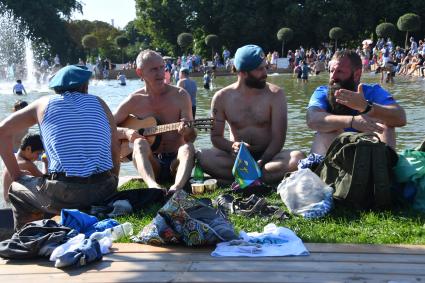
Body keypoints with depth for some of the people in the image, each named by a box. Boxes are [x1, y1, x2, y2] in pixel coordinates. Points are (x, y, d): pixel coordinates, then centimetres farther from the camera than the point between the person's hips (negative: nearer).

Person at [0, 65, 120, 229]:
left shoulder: (45, 103, 12)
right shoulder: (99, 103, 15)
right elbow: (116, 151, 10)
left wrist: (15, 175, 18)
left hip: (63, 196, -2)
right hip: (104, 189, 2)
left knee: (17, 190, 26)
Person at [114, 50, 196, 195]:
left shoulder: (180, 95, 1)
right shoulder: (134, 101, 3)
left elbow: (192, 137, -2)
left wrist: (186, 131, -26)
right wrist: (126, 132, -14)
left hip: (175, 162, 0)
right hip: (151, 164, 0)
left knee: (188, 148, -30)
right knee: (140, 143, -29)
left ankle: (177, 187, -56)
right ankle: (153, 186, -53)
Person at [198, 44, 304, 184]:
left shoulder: (275, 95, -4)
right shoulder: (222, 98, -1)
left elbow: (278, 138, -9)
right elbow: (216, 136, 4)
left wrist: (260, 162, -25)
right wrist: (232, 146, -20)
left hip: (268, 156, -1)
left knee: (297, 157, -31)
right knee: (202, 157, -28)